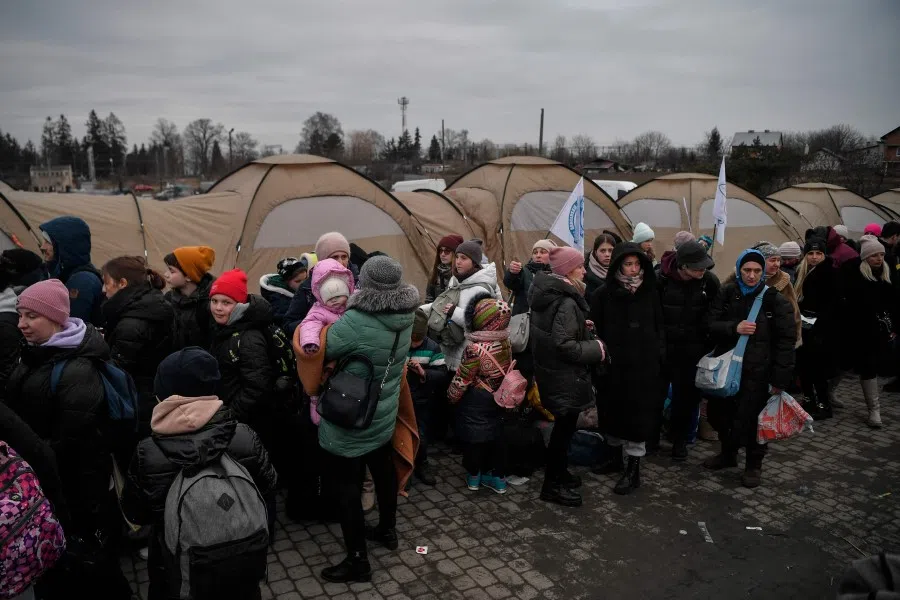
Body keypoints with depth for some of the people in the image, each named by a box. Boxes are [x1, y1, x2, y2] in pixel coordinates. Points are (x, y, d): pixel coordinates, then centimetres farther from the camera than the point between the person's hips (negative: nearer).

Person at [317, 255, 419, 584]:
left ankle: (357, 560, 19)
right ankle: (387, 530, 45)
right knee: (383, 469, 25)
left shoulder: (356, 322, -30)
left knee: (348, 486, 7)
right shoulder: (405, 317, -8)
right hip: (383, 415, 7)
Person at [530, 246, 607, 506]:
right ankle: (552, 485, 16)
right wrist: (596, 349, -16)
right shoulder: (566, 303, -24)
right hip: (565, 376, -9)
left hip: (550, 370, 9)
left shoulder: (546, 294, 6)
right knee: (565, 427, 4)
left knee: (563, 425, 22)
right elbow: (564, 346, -28)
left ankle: (559, 473, 36)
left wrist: (581, 327, 10)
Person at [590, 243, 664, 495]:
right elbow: (595, 329, -3)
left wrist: (659, 356, 2)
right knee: (613, 412, 12)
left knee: (638, 415, 1)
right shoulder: (603, 294, -4)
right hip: (613, 365, 1)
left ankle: (633, 468, 10)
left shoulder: (650, 293, 2)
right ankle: (617, 456, 32)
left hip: (643, 365, 0)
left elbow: (659, 327, 8)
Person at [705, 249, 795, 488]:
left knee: (751, 419, -2)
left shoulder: (775, 300, -5)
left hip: (756, 372, -3)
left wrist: (780, 379, -9)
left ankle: (754, 464, 22)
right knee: (719, 414, 11)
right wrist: (734, 328, -17)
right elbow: (711, 325, 2)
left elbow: (786, 342, -6)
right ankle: (728, 453, 37)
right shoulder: (727, 294, 4)